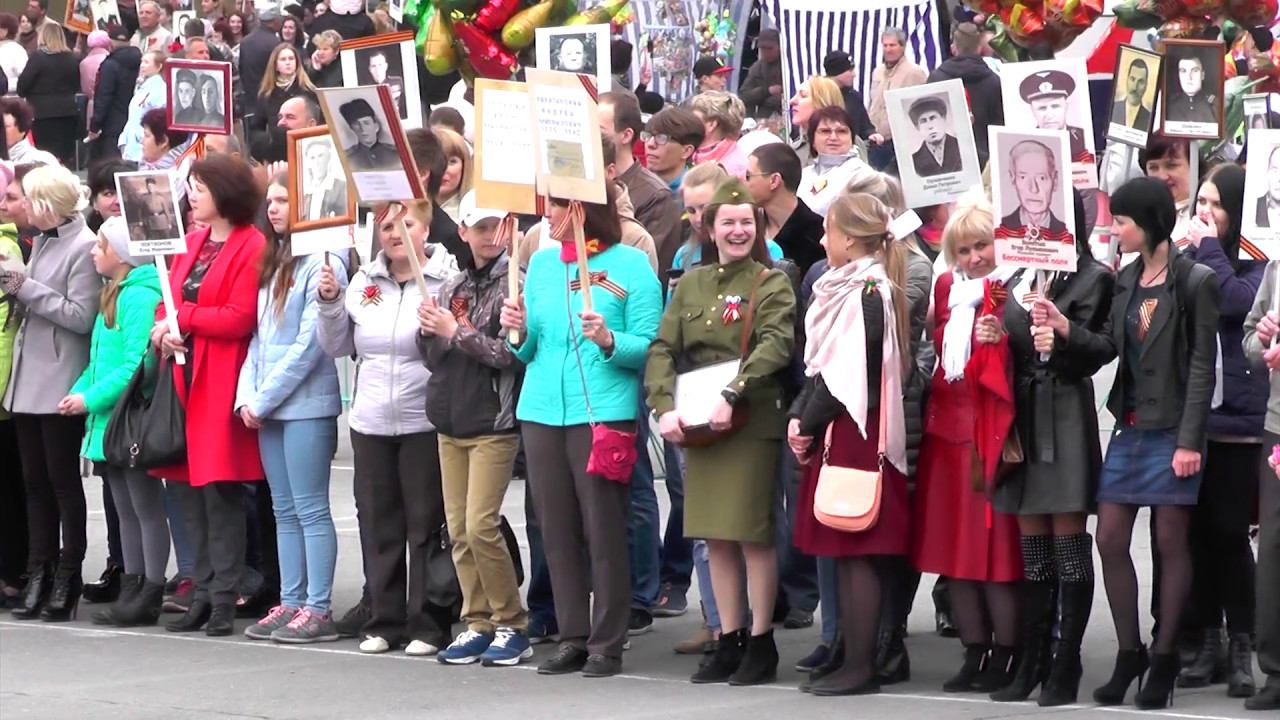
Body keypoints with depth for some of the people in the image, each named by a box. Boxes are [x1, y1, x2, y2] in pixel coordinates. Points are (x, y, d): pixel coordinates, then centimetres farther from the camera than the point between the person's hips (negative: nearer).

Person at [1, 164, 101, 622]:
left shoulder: (83, 248, -11)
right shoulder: (42, 241, 14)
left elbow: (81, 316, -18)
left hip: (60, 383, -8)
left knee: (62, 480, -2)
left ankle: (67, 578, 3)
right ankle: (39, 576, 11)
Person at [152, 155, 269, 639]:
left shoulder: (252, 247, -8)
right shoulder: (192, 241, 17)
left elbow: (240, 318, -16)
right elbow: (170, 298, 16)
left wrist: (183, 319, -8)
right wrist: (165, 332, -5)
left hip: (222, 381, -8)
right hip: (184, 376, 8)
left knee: (220, 489, -7)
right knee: (189, 490, 8)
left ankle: (224, 599, -2)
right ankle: (203, 594, 14)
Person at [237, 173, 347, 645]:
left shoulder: (321, 264, -10)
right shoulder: (272, 264, 17)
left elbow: (309, 344, -14)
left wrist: (264, 398, -11)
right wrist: (246, 396, 4)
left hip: (306, 405, -8)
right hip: (268, 408, 8)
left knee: (310, 509, -6)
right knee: (284, 510, 10)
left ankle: (317, 610, -4)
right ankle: (290, 603, 13)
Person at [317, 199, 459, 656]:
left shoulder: (446, 281, -7)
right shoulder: (364, 282, 10)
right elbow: (337, 347, 14)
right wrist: (330, 303, 1)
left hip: (425, 424, -5)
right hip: (371, 424, 5)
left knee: (427, 526, 1)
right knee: (379, 527, 9)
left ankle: (428, 624, 7)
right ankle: (384, 621, 17)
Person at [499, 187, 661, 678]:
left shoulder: (630, 264, -1)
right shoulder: (541, 263, 15)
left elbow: (649, 347, -6)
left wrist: (609, 341, -23)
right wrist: (520, 331, -2)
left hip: (603, 411, -6)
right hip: (542, 411, 6)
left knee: (604, 530, -4)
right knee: (556, 530, 6)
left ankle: (607, 644, 1)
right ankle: (572, 638, 13)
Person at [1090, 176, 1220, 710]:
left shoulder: (1194, 282, -7)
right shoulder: (1126, 281, 11)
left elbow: (1202, 365, -10)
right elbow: (1113, 348, 9)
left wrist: (1189, 440, -14)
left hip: (1172, 428, -6)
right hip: (1130, 426, 6)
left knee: (1170, 541, 0)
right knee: (1110, 539, 2)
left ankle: (1164, 658, 8)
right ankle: (1129, 653, 12)